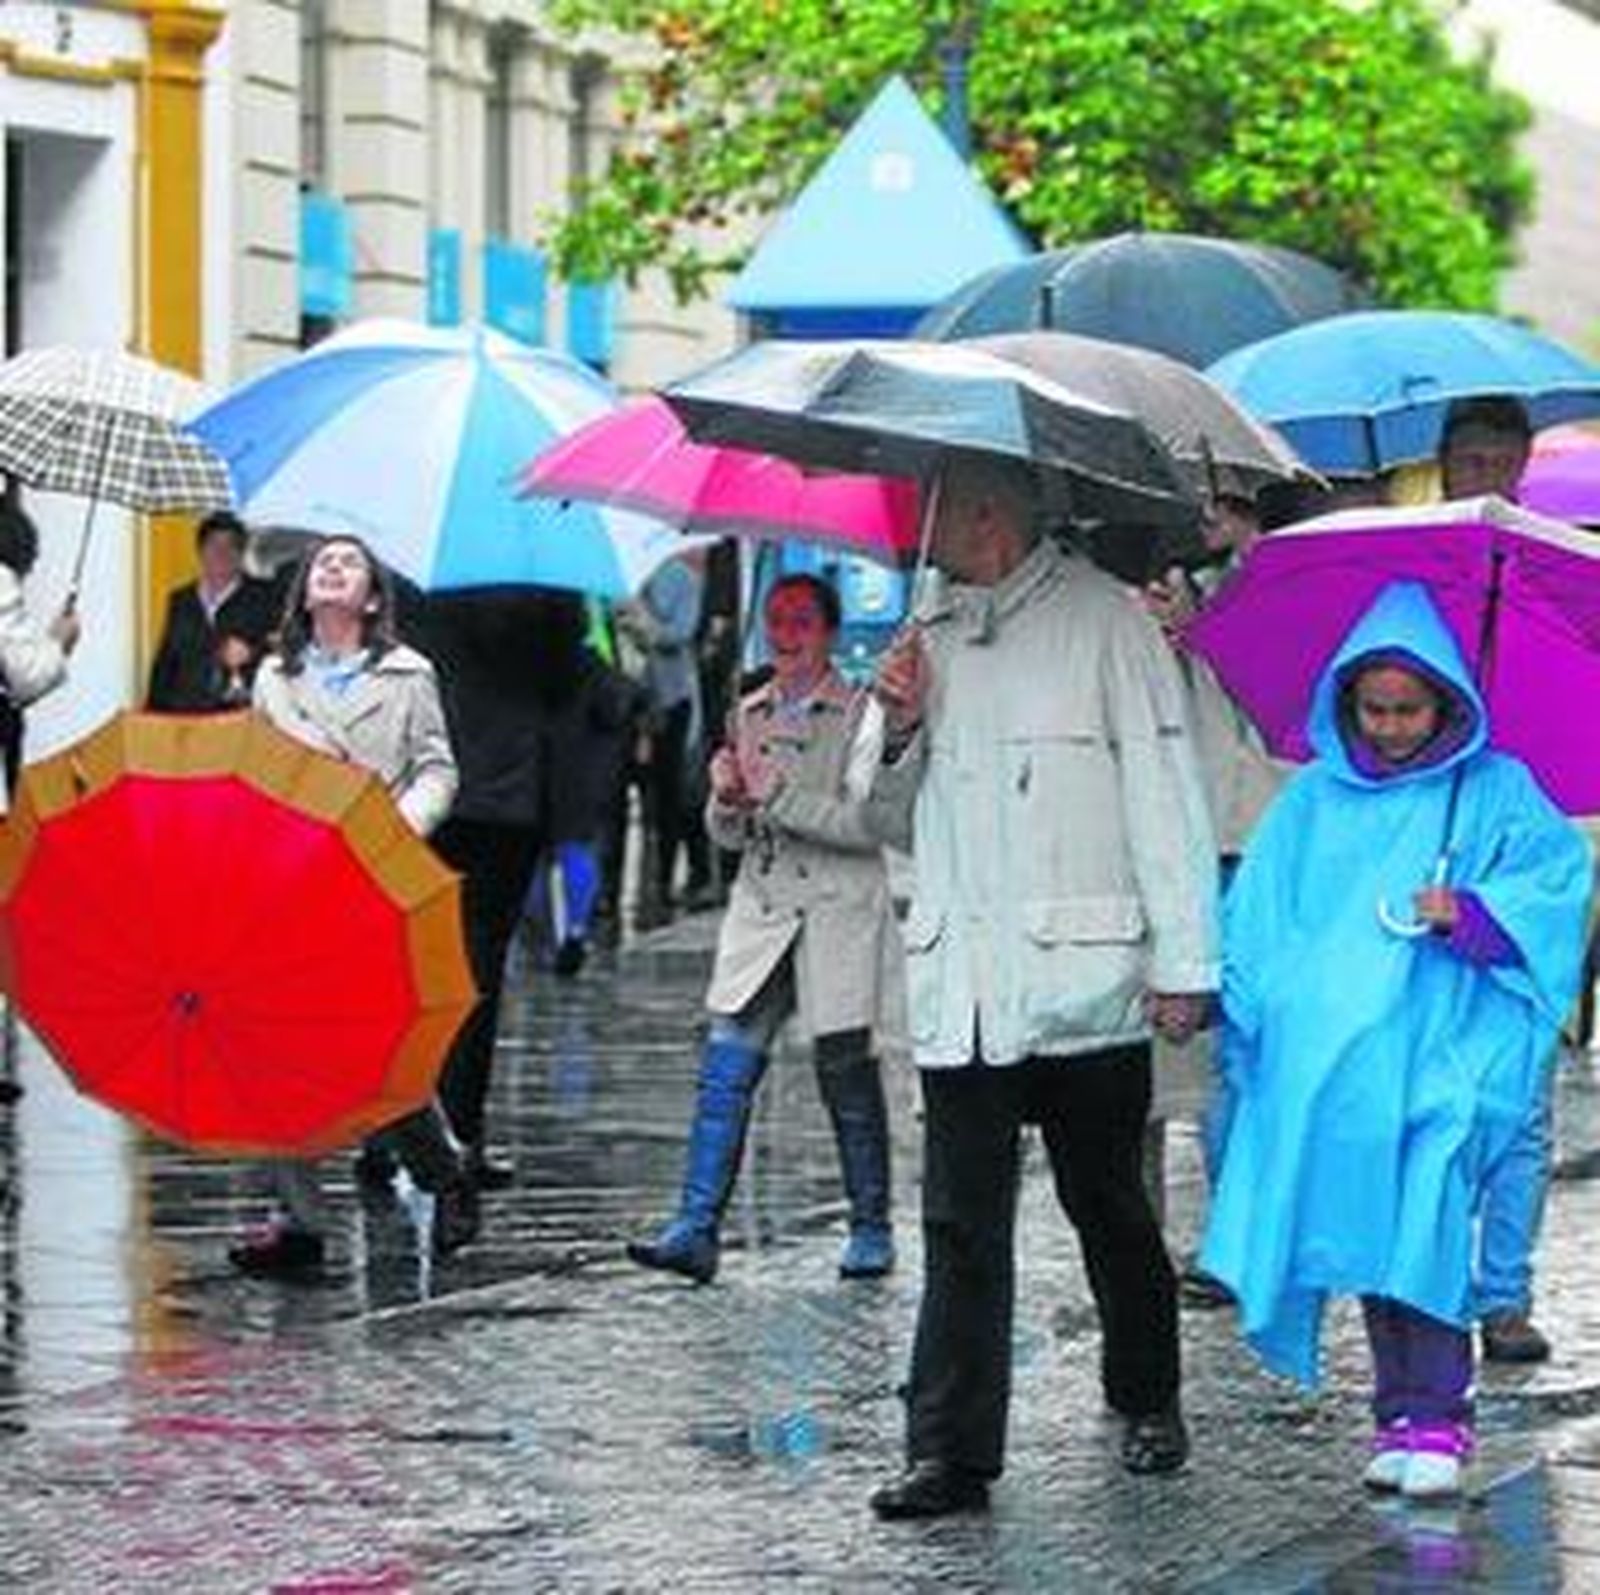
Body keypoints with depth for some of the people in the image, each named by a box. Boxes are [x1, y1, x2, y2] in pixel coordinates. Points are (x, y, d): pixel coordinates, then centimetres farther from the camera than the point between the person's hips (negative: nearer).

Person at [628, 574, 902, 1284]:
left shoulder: (860, 714, -3)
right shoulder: (752, 714, 14)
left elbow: (867, 821, -14)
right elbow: (726, 834, 17)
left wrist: (778, 796, -20)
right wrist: (727, 799, -6)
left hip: (838, 915, -5)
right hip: (761, 914, 5)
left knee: (846, 1073, 3)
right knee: (725, 1068, -6)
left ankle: (871, 1232, 15)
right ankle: (696, 1230, -9)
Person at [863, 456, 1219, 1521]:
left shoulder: (1105, 621, -2)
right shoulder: (930, 635, 15)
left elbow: (1164, 793, -4)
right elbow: (899, 823, 22)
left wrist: (1183, 964, -8)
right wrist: (902, 730, 1)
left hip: (1084, 982, -4)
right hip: (960, 985, 4)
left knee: (1107, 1205, 8)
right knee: (961, 1223, -2)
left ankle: (1148, 1403, 28)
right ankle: (951, 1453, -4)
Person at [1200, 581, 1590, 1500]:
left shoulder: (1493, 793, 8)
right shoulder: (1314, 802, 15)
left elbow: (1563, 873, -2)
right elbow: (1254, 916, 16)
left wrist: (1474, 913, -16)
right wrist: (1261, 1011, 2)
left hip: (1439, 1060, -3)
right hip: (1326, 1068, 3)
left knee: (1426, 1233, -13)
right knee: (1363, 1233, 1)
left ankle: (1434, 1421, -12)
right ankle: (1405, 1409, 7)